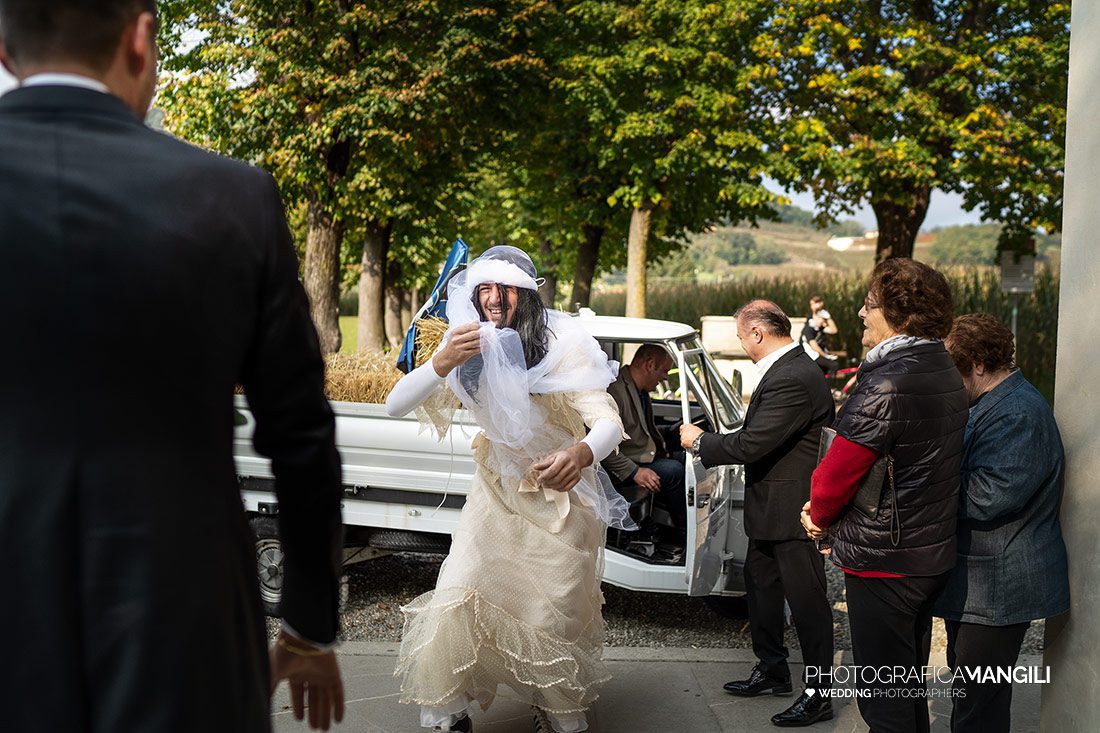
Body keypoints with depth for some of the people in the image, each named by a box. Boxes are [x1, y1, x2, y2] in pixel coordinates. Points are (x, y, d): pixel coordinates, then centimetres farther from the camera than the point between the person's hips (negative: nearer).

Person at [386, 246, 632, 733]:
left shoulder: (560, 344, -19)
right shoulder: (469, 348, -8)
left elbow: (610, 423, -23)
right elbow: (396, 405, -16)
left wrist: (582, 453, -47)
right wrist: (443, 363, -35)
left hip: (560, 495, -3)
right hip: (497, 489, 3)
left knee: (554, 619, 1)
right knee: (457, 600, -10)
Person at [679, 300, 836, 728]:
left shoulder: (791, 380, -25)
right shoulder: (789, 368, 9)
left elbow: (752, 445, -25)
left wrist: (700, 442, -11)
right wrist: (710, 442, 11)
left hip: (792, 511, -11)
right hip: (772, 507, 11)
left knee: (805, 598, 1)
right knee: (759, 584, 21)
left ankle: (819, 693, 13)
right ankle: (772, 671, 36)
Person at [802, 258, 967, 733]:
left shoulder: (885, 384, -23)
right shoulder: (946, 375, 8)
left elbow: (836, 472, -19)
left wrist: (820, 518, 2)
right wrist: (830, 515, 6)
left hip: (883, 562, -9)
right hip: (932, 555, 9)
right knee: (910, 685, 21)